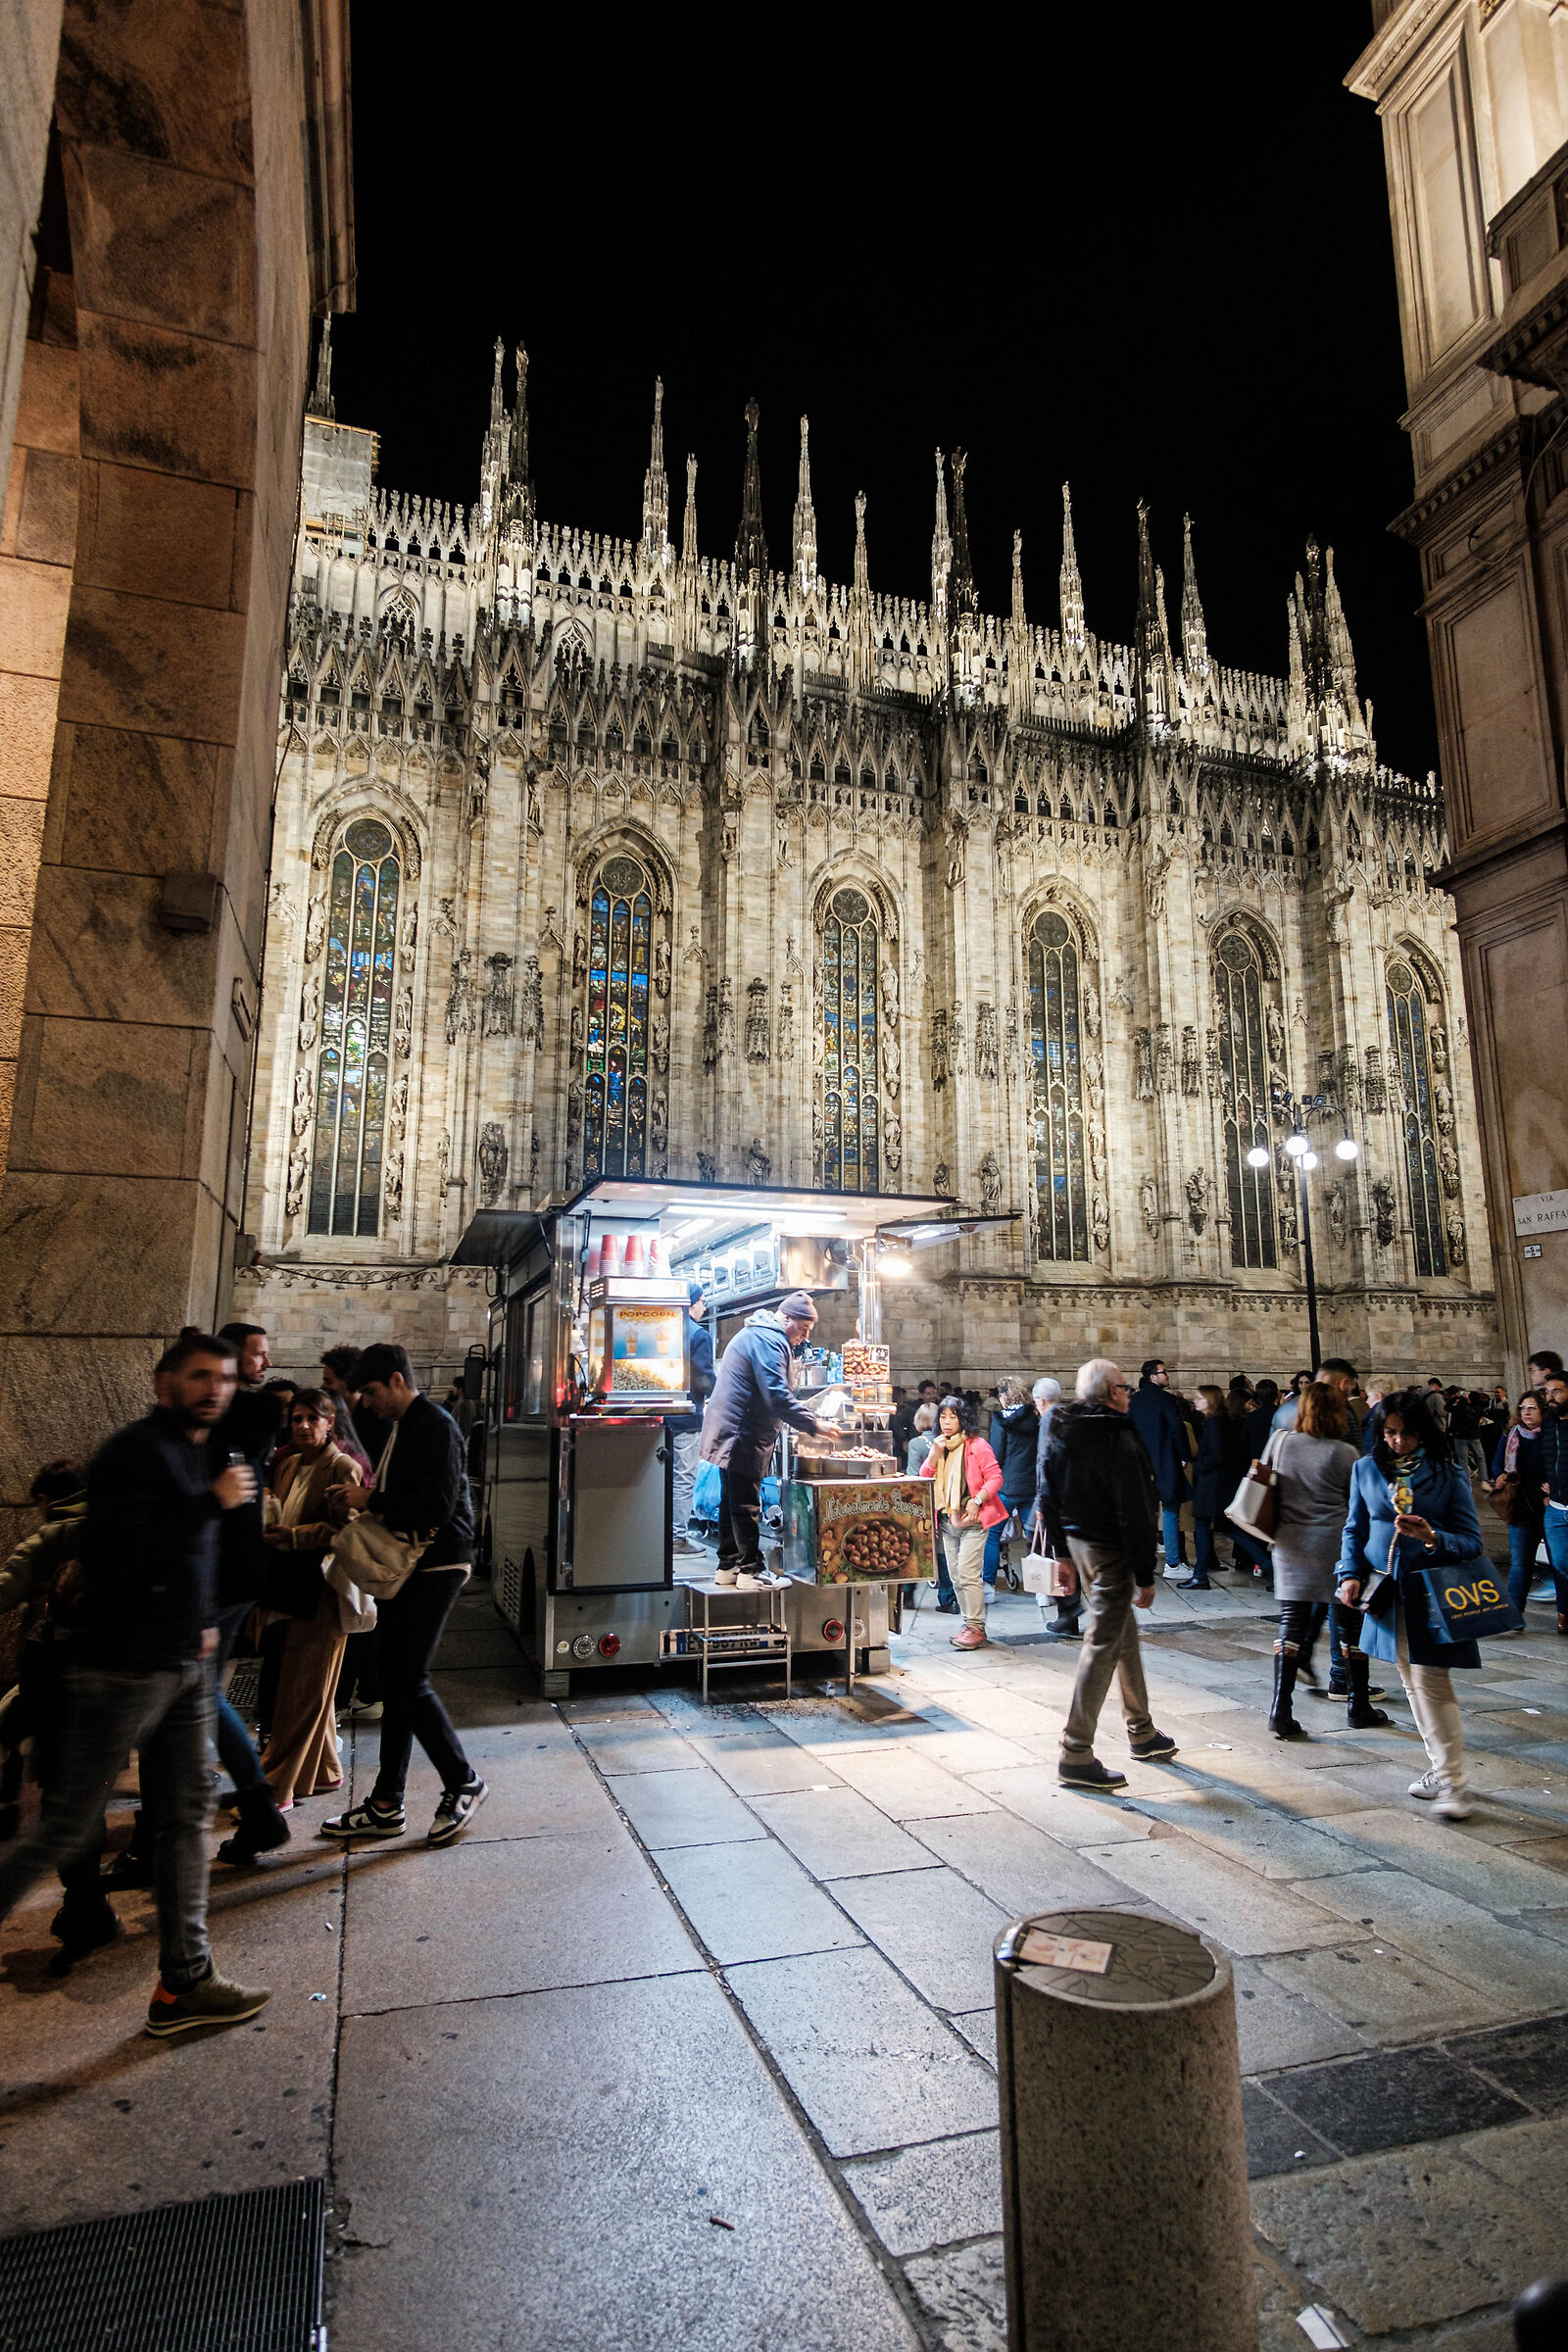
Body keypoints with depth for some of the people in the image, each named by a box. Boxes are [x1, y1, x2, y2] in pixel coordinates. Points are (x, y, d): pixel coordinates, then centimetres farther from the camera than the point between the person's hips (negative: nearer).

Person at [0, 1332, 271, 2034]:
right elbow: (121, 1555, -27)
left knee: (188, 1814, 10)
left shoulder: (197, 1452, 13)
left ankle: (183, 1983, 19)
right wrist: (211, 1503, -23)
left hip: (185, 1665, 9)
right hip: (123, 1669, -9)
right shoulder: (134, 1453, -16)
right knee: (69, 1828, 1)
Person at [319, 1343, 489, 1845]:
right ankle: (386, 1806, 22)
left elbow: (437, 1507, -24)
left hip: (434, 1568, -9)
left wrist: (370, 1501, -16)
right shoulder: (398, 1426, 14)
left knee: (410, 1683, -6)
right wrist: (358, 1498, 2)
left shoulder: (435, 1426, -16)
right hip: (402, 1566, 9)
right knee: (394, 1682, 13)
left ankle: (463, 1784, 12)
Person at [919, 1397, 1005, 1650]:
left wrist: (977, 1501, -20)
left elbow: (995, 1477, -10)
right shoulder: (938, 1446, 12)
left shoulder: (976, 1445, -8)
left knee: (968, 1574, -12)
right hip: (947, 1522, 7)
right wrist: (935, 1453, -9)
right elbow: (924, 1478, 5)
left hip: (972, 1520, -7)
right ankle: (969, 1622, 22)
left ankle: (976, 1628, -4)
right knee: (955, 1577, 11)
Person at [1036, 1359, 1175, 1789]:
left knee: (1125, 1635, 21)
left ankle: (1141, 1733, 35)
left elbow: (1048, 1498, 11)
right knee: (1103, 1645, -3)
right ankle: (1076, 1754, 1)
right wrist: (1145, 1575, -15)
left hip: (1077, 1541, 9)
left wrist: (1063, 1554, 18)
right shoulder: (1118, 1438, -19)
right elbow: (1134, 1513, -20)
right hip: (1110, 1550, -9)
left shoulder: (1059, 1434, 6)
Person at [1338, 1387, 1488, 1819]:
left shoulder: (1449, 1474, -6)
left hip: (1432, 1594, -4)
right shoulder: (1366, 1468, 3)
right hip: (1387, 1592, 4)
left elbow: (1471, 1541, -6)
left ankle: (1451, 1783, 2)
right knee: (1413, 1684, 13)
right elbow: (1355, 1528, 9)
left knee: (1431, 1683, -7)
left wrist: (1432, 1537, -26)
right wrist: (1351, 1573, -5)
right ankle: (1440, 1766, 27)